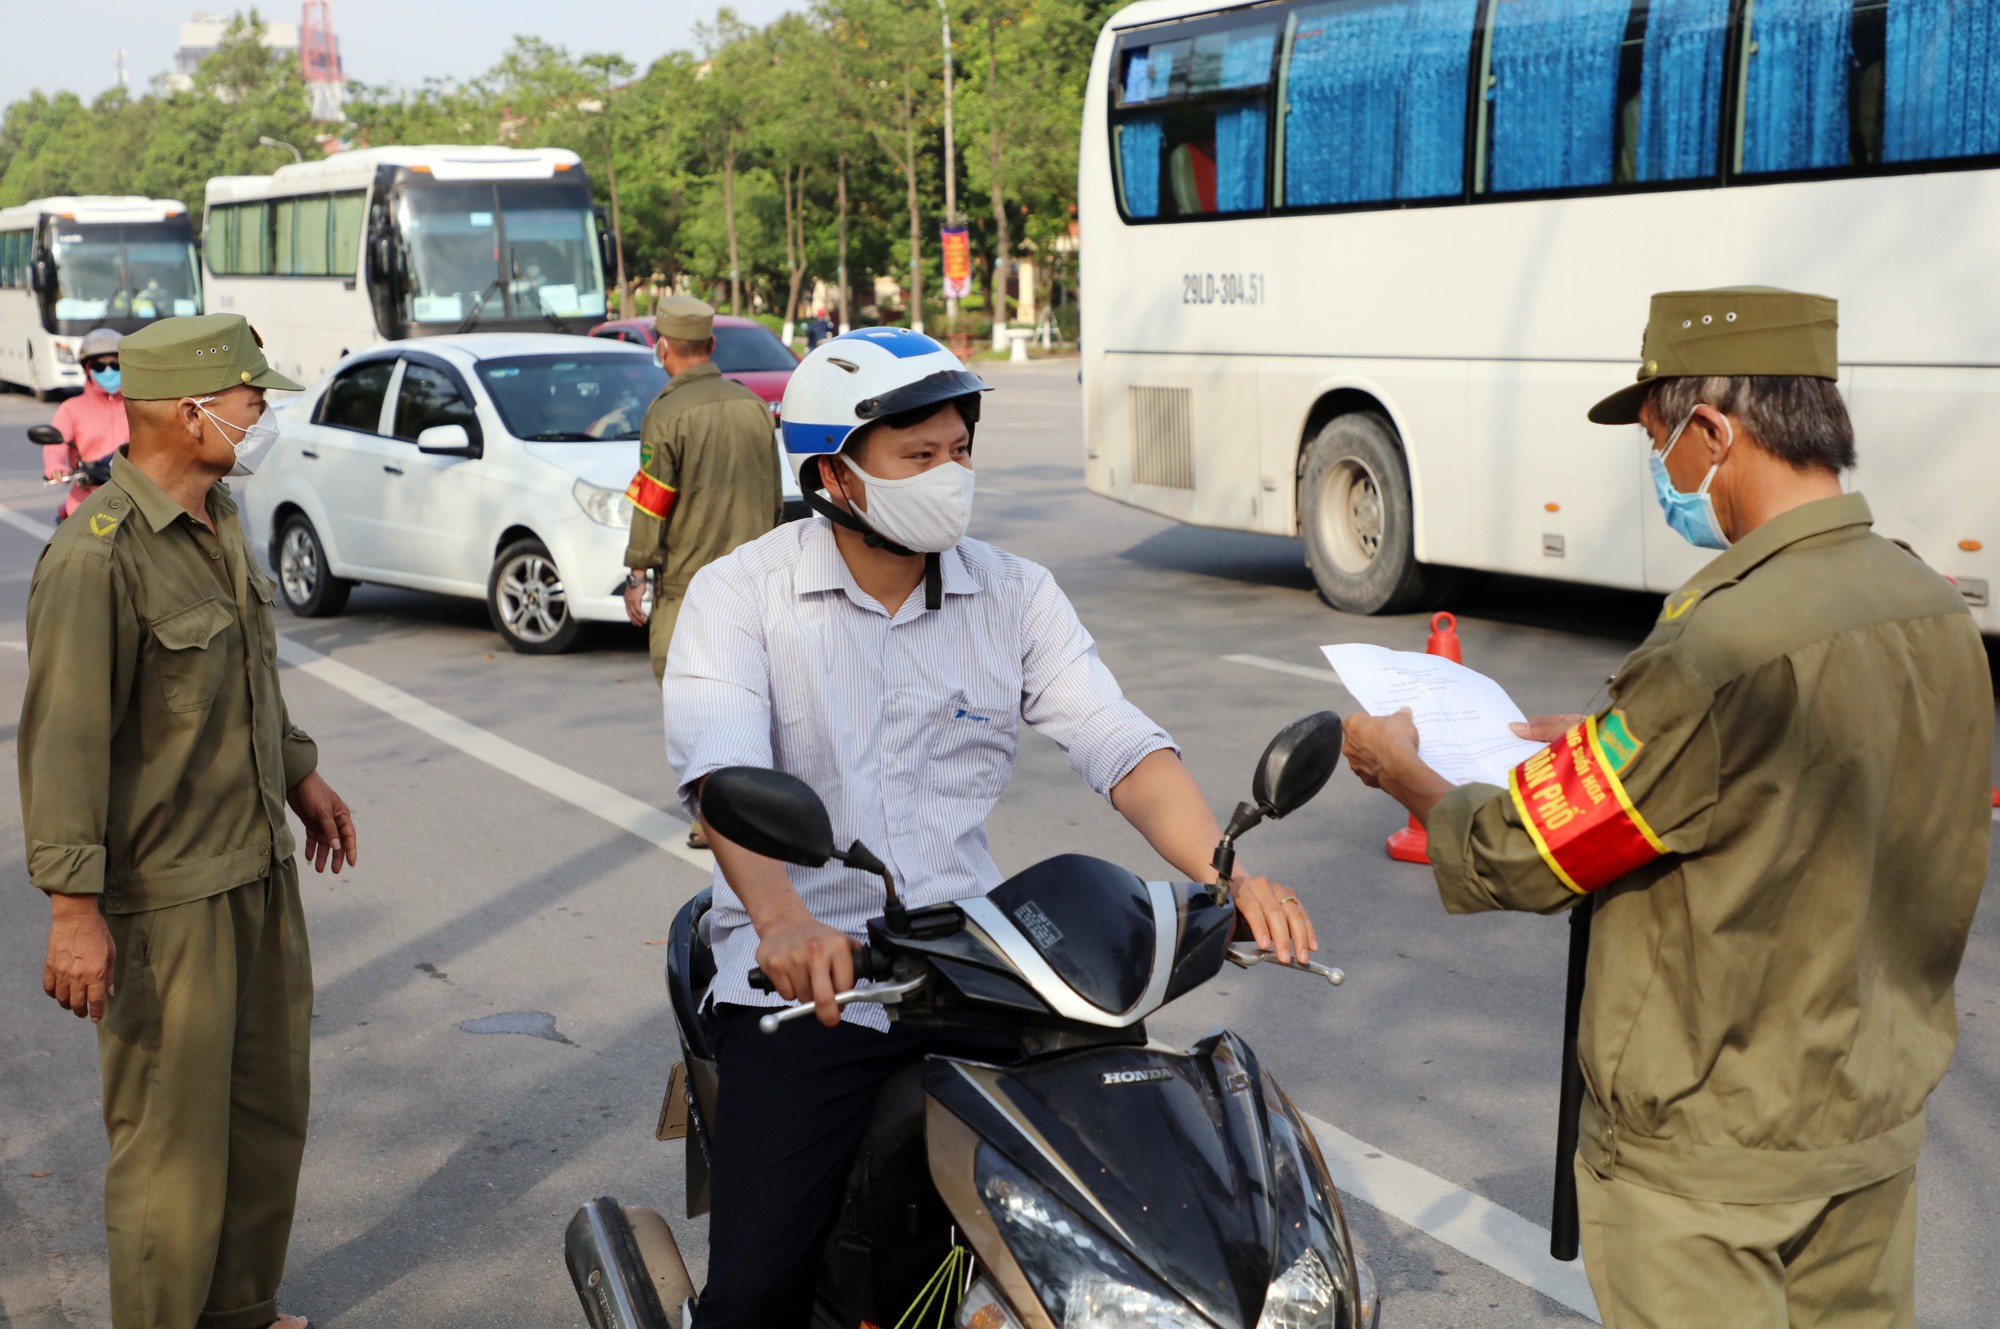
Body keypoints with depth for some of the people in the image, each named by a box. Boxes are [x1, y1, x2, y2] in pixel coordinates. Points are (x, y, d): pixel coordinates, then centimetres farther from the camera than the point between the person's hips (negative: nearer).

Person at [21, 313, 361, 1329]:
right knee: (174, 1139, 2)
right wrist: (73, 908, -24)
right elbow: (63, 740, -22)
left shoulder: (218, 515, 8)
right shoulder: (98, 555, -21)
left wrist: (299, 774, 27)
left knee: (270, 1110, 19)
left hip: (260, 866, 9)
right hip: (164, 895, -9)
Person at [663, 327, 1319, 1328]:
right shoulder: (740, 594, -3)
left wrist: (1229, 874, -20)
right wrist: (782, 919, -38)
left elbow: (1119, 745, -2)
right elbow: (720, 768, -19)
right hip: (802, 982, -3)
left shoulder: (1014, 595, 7)